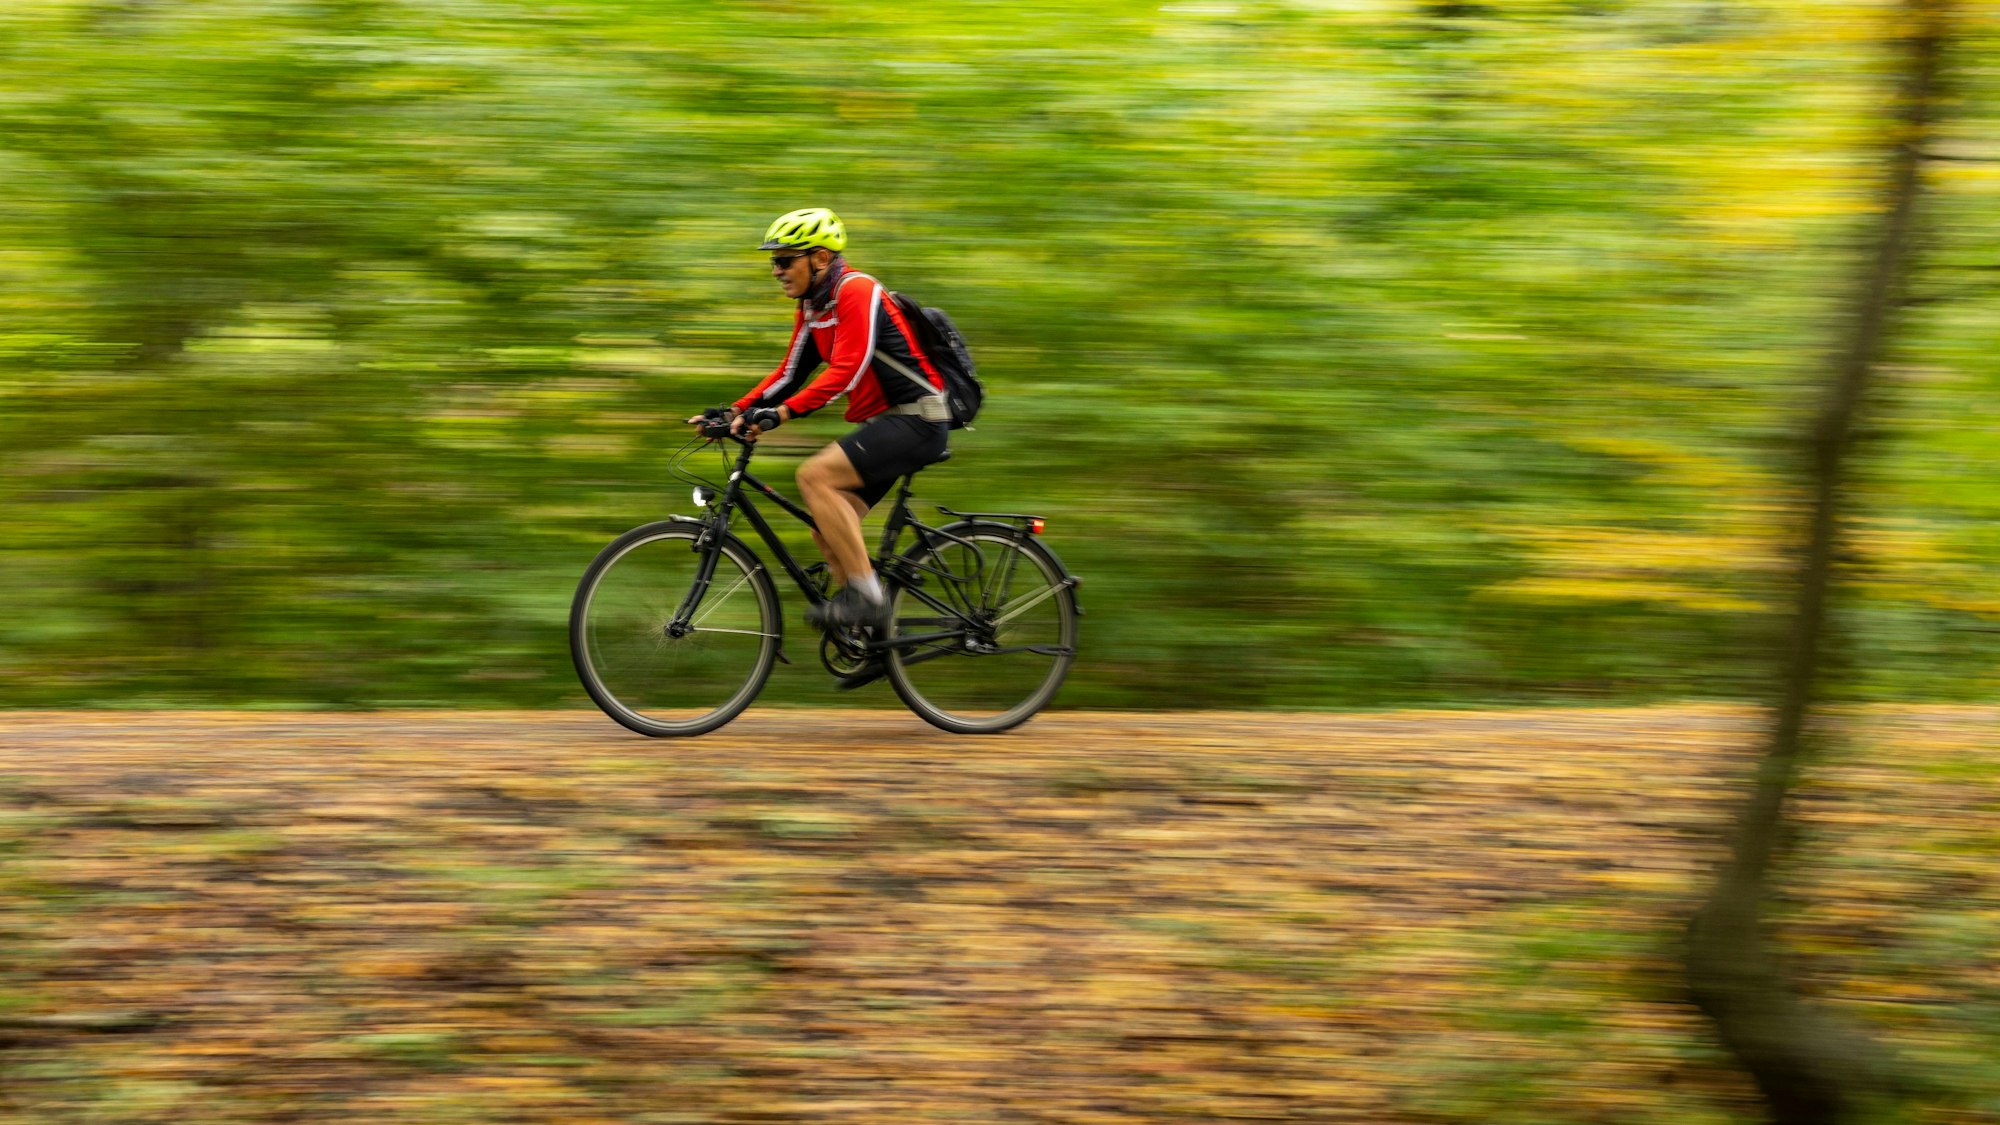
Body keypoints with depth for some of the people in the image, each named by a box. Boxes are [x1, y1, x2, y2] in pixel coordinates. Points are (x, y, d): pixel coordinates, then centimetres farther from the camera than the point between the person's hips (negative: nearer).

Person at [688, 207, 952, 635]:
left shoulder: (857, 291, -15)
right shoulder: (812, 307, 13)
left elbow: (847, 370, -25)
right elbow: (790, 373, 15)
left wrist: (782, 412, -33)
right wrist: (735, 411, 3)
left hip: (916, 419, -9)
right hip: (883, 423, 9)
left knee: (815, 475, -24)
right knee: (827, 530, 2)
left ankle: (867, 595, -21)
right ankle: (875, 630, 9)